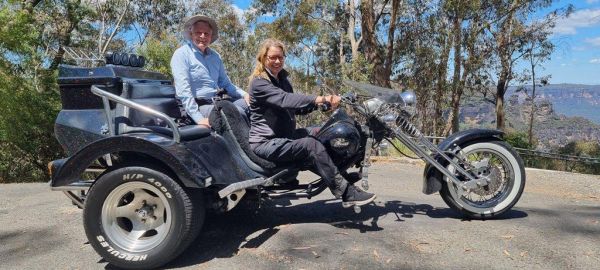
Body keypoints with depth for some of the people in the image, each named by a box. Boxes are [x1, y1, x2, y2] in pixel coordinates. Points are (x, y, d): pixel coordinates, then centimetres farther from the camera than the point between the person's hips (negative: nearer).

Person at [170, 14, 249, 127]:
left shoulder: (215, 56, 17)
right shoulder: (181, 54, -5)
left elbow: (226, 84, 22)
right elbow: (183, 91, -15)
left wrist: (244, 94, 1)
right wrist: (199, 118, -24)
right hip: (198, 106, -7)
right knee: (238, 112, -28)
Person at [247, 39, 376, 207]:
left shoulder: (282, 79, 16)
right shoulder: (258, 82, -11)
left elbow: (295, 108, 14)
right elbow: (284, 100, -29)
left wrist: (319, 103, -4)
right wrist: (318, 99, -38)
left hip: (283, 137, 8)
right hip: (265, 143, -8)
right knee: (311, 145, -26)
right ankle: (347, 194, -25)